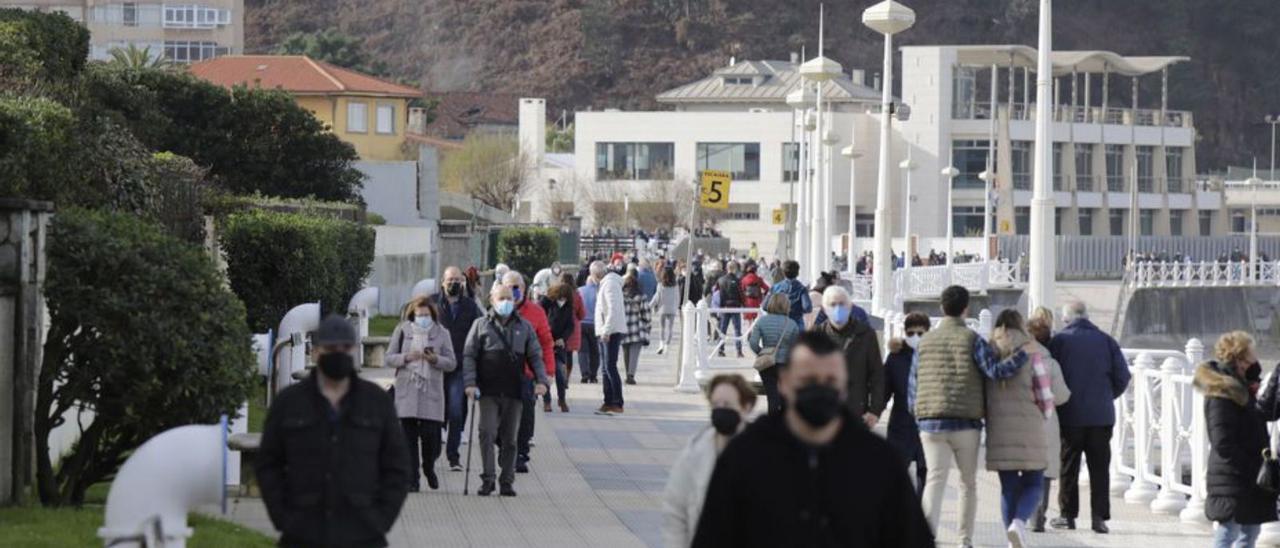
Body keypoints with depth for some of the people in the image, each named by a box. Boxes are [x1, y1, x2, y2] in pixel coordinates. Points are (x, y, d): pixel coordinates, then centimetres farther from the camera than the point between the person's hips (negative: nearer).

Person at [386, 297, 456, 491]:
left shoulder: (441, 333, 6)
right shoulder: (402, 331, 8)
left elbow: (452, 363, 6)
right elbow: (389, 358, 7)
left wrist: (435, 359, -13)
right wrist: (406, 357, -11)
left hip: (431, 392, -1)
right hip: (407, 391, 1)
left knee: (430, 435, -7)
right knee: (409, 437, -1)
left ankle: (429, 468, 22)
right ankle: (411, 480, 5)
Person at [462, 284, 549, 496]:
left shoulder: (524, 327, 13)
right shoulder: (481, 325, 7)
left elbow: (535, 356, 14)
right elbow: (469, 356, 4)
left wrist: (541, 380, -2)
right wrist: (470, 382, -8)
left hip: (514, 392, 2)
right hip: (488, 391, -2)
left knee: (510, 438, 5)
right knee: (487, 433, -13)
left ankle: (507, 481, 12)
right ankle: (488, 479, -9)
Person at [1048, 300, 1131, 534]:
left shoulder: (1059, 341, -3)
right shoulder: (1106, 341, 4)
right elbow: (1122, 376, 2)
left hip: (1069, 415, -2)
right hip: (1101, 415, 2)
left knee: (1068, 467, 8)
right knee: (1099, 468, 5)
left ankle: (1068, 514, 10)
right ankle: (1099, 516, 0)